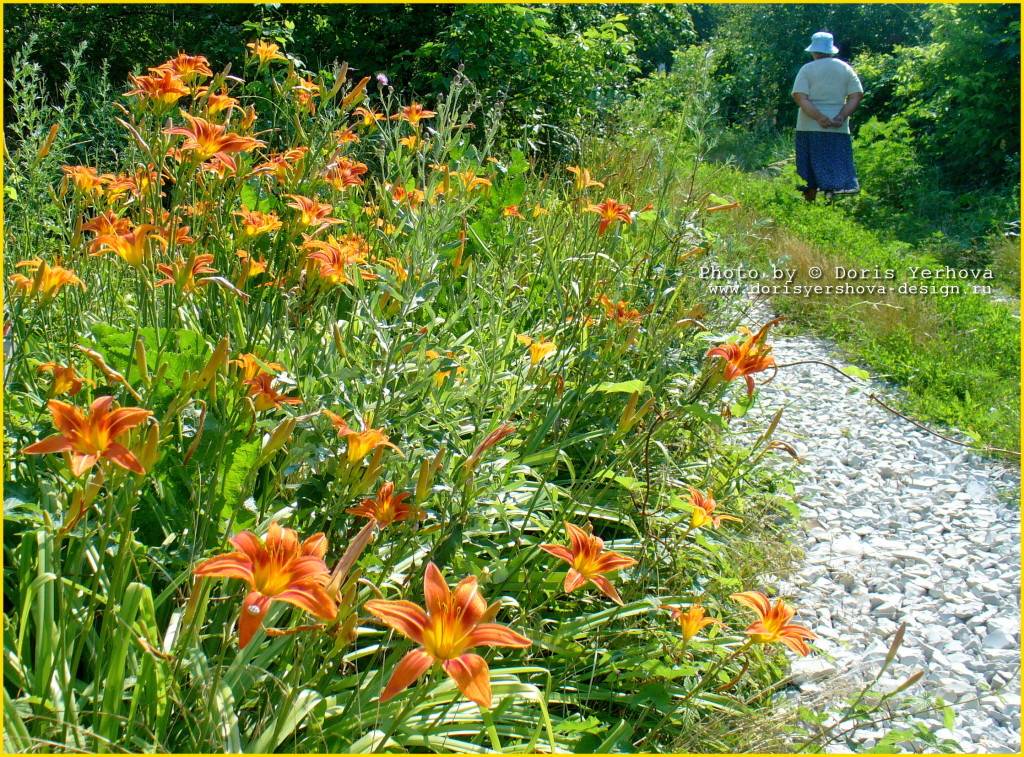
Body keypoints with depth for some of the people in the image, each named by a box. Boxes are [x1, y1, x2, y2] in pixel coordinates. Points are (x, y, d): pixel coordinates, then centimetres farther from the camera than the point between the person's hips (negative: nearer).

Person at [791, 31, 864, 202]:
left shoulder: (807, 69, 0)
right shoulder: (846, 69, 9)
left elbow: (800, 97, -13)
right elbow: (856, 96, 0)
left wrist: (819, 117, -18)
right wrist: (841, 117, -10)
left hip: (810, 128, -1)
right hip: (838, 130, 1)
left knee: (812, 172, 7)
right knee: (837, 169, 3)